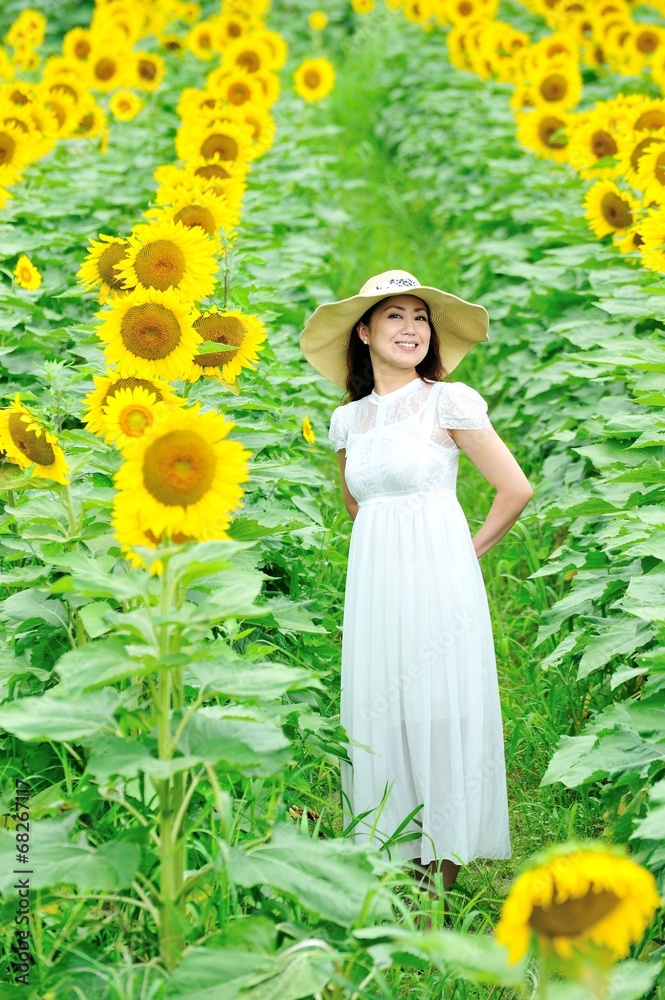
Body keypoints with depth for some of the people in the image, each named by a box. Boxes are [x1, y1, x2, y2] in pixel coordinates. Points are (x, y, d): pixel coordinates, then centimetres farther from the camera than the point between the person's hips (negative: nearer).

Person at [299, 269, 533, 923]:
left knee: (439, 715, -3)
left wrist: (469, 552, 2)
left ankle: (444, 873, 5)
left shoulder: (450, 402, -6)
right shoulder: (348, 419, 10)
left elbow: (516, 489, -6)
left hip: (437, 581, -5)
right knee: (378, 715, 4)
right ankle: (391, 858, 13)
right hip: (373, 585, 5)